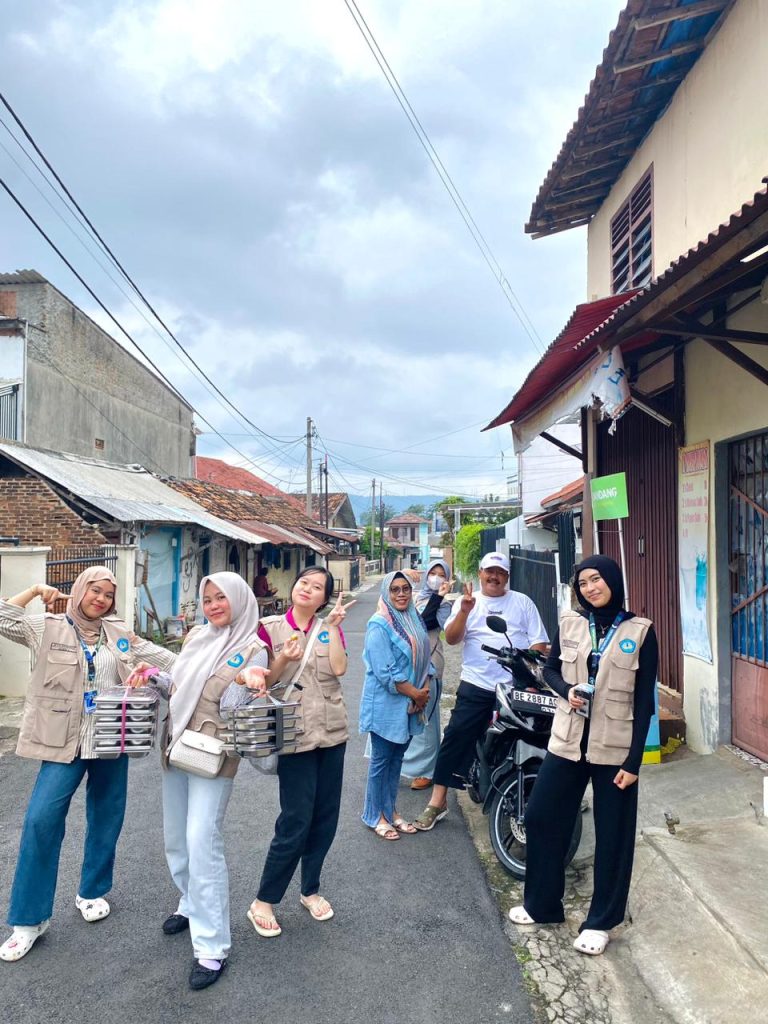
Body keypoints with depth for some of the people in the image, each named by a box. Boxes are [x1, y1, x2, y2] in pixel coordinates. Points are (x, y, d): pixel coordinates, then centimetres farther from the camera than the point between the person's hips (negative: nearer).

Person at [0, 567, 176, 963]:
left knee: (106, 819, 12)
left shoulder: (118, 632, 6)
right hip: (64, 740, -3)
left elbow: (158, 655, 10)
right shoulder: (49, 628, -2)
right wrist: (35, 591, -8)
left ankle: (92, 892, 35)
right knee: (41, 820, -10)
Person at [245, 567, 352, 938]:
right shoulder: (271, 627, -4)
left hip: (332, 731, 4)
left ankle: (311, 890, 32)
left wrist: (333, 626, -14)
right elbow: (264, 680, -5)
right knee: (296, 821, -4)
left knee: (325, 818, 12)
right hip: (295, 734, -4)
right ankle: (263, 902, 14)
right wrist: (283, 660, -22)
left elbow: (339, 668, -11)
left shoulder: (329, 627, 5)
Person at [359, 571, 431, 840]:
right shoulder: (379, 625, -17)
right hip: (386, 704, -7)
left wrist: (424, 690, -4)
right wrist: (415, 693, -16)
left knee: (397, 757, 17)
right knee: (381, 760, 5)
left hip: (410, 704, 7)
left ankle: (390, 810, 30)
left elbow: (423, 658, 11)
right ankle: (375, 815, 20)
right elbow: (386, 673, -21)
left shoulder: (414, 619, 7)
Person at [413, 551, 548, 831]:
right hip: (476, 686, 0)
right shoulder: (467, 601, 8)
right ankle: (437, 802, 3)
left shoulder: (522, 602, 8)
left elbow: (538, 642, 4)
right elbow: (451, 638, -4)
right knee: (456, 737, -5)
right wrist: (464, 611, -19)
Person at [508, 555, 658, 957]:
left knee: (612, 836, 9)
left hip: (615, 747, -3)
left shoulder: (640, 630, -6)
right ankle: (541, 904, 30)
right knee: (540, 818, 9)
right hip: (567, 741, 4)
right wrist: (567, 691, -9)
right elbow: (550, 669, 14)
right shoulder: (569, 623, 3)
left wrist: (634, 760, -10)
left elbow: (644, 699, -6)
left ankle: (600, 921, 27)